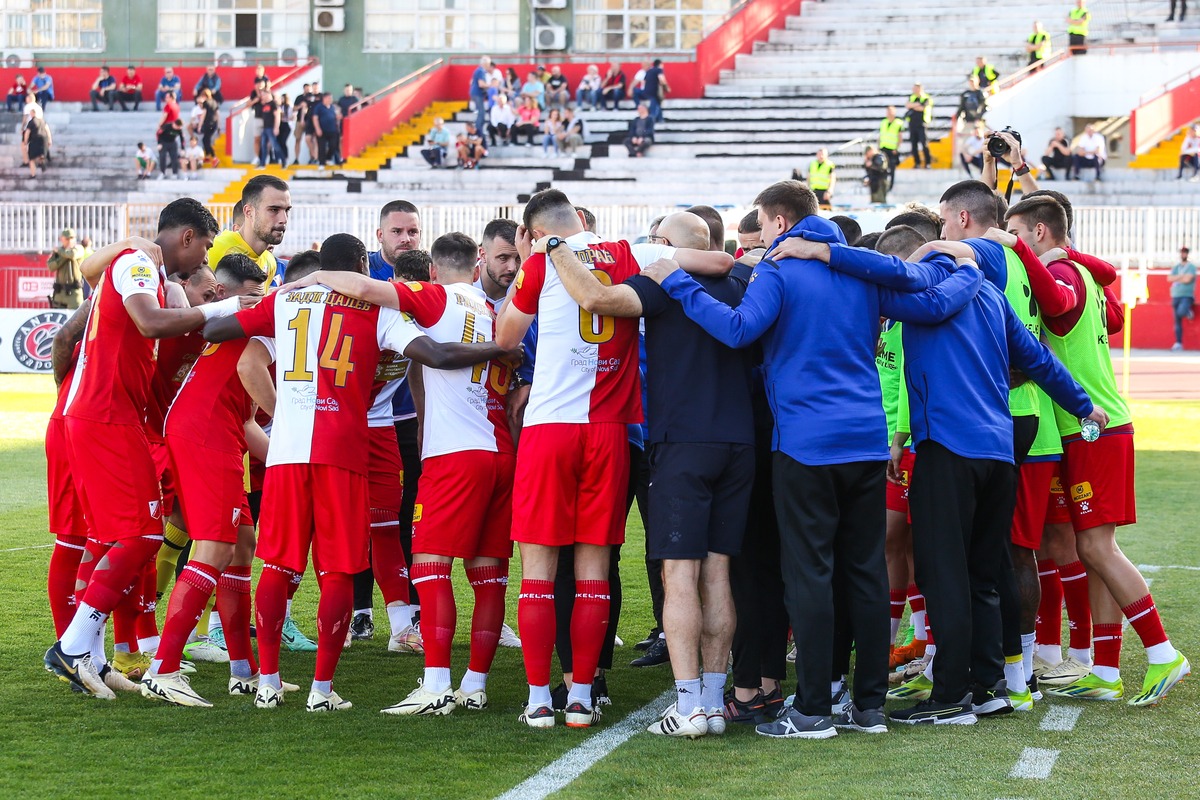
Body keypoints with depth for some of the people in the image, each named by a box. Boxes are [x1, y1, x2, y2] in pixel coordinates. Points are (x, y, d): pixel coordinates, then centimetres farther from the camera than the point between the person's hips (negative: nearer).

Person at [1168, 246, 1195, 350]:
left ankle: (1188, 312, 5)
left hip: (1187, 296, -5)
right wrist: (1181, 276, -9)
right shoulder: (1175, 267, 16)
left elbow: (1188, 279, -15)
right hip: (1176, 296, 5)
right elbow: (1169, 279, 2)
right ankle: (1178, 343, 5)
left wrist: (1176, 279, -3)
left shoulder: (1191, 266, 0)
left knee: (1181, 312, -32)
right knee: (1177, 321, 2)